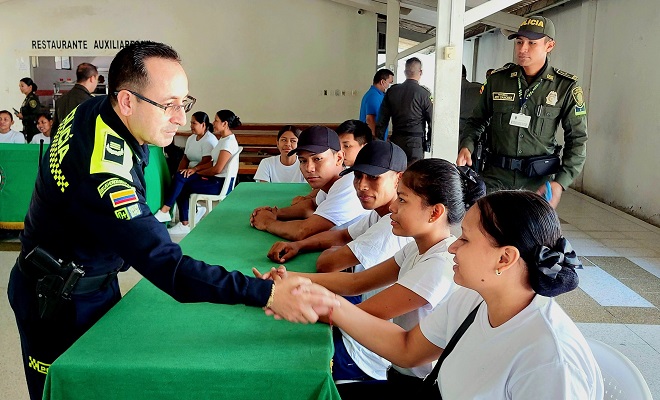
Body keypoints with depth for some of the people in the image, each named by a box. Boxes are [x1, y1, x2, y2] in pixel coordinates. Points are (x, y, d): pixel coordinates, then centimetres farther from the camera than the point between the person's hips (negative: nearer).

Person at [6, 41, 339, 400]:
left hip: (96, 279, 8)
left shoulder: (97, 109, -9)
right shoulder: (102, 172, -38)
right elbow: (166, 266, -43)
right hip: (60, 303, -8)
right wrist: (267, 294, -48)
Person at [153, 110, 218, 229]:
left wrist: (193, 169, -28)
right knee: (180, 184, -22)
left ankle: (165, 210, -22)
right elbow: (185, 158, 14)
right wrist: (178, 173, -3)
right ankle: (185, 223, -20)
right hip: (191, 172, 7)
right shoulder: (191, 138, 18)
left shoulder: (210, 140, -8)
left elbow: (206, 162, -18)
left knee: (180, 178, -28)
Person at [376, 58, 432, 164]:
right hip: (415, 143, -4)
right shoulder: (423, 93, -7)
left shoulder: (392, 91, 5)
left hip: (396, 140, 4)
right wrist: (429, 143, 7)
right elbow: (431, 121, -4)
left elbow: (382, 120, 6)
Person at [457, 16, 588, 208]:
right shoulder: (497, 79, 2)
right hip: (496, 174, 1)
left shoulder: (566, 87, -2)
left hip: (539, 179, 0)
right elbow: (477, 121, 13)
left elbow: (577, 140, 1)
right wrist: (466, 146, -8)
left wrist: (561, 182, -11)